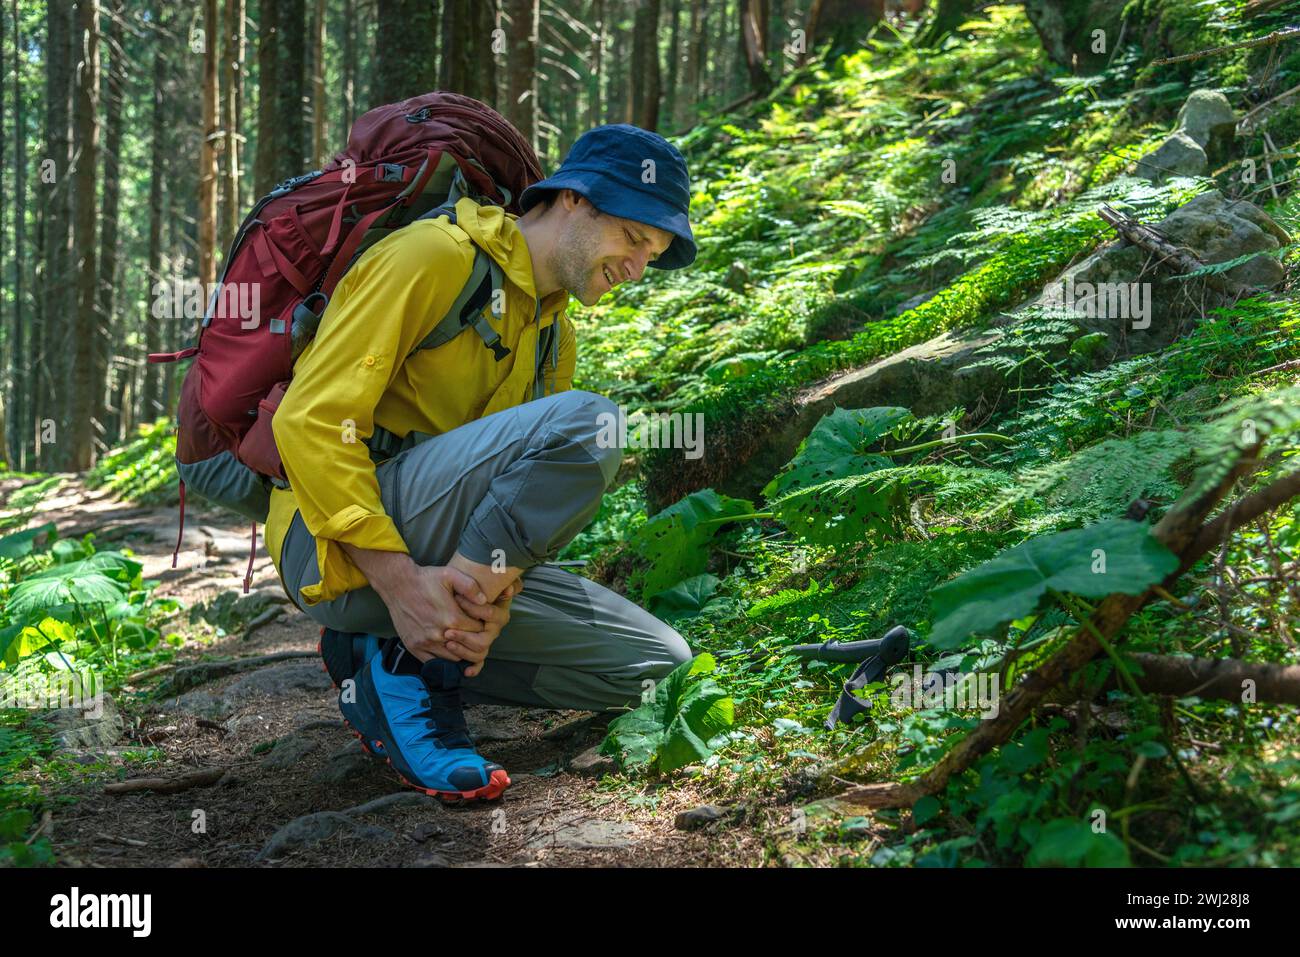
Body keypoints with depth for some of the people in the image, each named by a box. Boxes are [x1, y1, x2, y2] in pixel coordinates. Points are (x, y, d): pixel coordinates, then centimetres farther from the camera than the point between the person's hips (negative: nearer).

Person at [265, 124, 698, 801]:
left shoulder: (555, 338, 19)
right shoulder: (432, 258, -9)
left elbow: (524, 501, 12)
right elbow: (311, 420, -19)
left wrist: (494, 599, -11)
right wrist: (400, 579, -27)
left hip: (449, 564, 9)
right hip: (339, 547, -9)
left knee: (657, 664, 3)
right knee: (586, 423, -28)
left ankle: (404, 654, 4)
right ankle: (404, 667, -18)